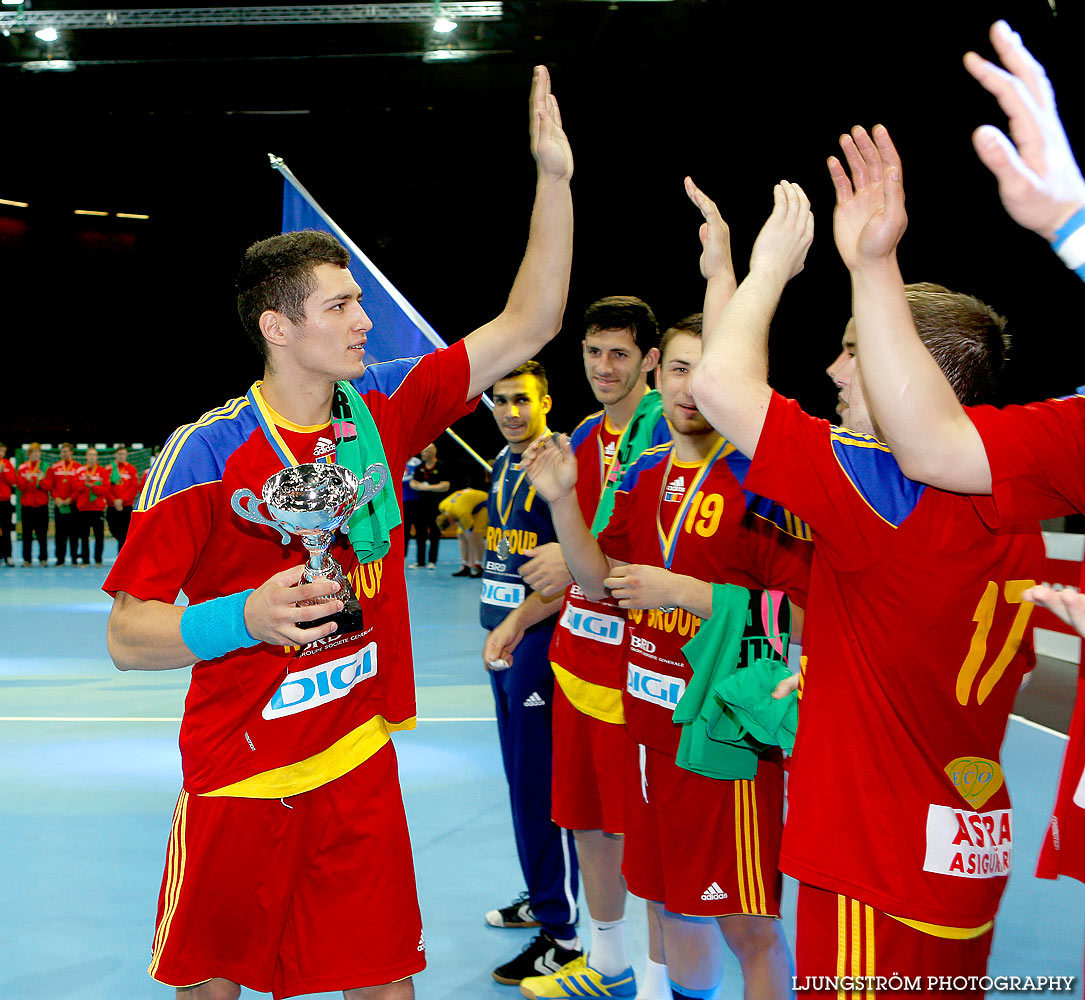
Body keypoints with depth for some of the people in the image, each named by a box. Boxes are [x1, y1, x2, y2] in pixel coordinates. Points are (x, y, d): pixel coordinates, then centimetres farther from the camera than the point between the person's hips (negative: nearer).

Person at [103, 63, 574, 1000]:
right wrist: (247, 616, -29)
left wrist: (554, 175, -7)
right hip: (239, 779, -3)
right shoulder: (207, 451, -14)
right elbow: (127, 636, -12)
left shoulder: (383, 407, 0)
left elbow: (528, 325, 0)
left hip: (360, 764, 4)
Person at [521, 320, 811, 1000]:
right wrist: (562, 500, -2)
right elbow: (599, 577, 13)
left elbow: (798, 615, -20)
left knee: (746, 922, 2)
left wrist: (679, 591, -21)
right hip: (651, 717, 7)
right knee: (672, 901, 20)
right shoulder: (644, 473, 9)